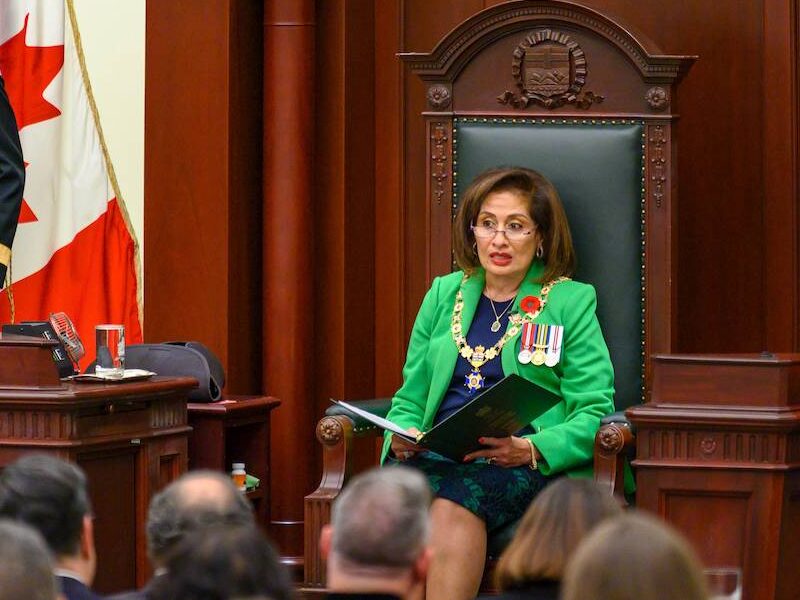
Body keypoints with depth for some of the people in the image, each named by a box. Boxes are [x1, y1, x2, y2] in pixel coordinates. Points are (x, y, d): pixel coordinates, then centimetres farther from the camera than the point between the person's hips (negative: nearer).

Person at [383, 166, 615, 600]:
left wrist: (530, 449, -16)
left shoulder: (571, 302, 10)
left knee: (452, 498, -37)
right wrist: (402, 438, -1)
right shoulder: (444, 295, 22)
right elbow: (410, 397, 23)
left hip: (531, 468, -3)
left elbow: (593, 414, 3)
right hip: (438, 460, 3)